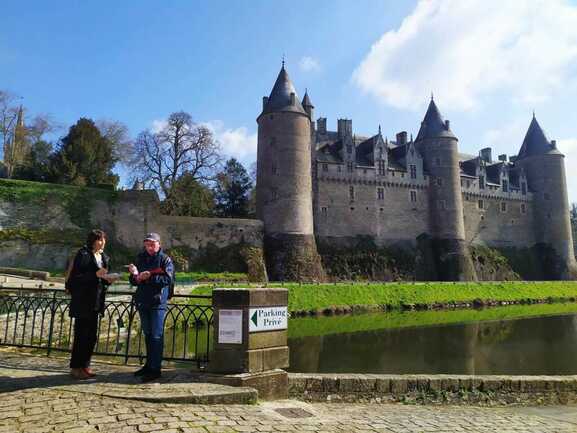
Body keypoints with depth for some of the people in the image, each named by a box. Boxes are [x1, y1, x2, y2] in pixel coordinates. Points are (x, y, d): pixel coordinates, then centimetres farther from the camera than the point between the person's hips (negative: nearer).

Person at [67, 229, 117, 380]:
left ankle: (85, 365, 21)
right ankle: (75, 367, 11)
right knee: (81, 335, -1)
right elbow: (75, 276, -15)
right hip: (82, 301, -7)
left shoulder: (104, 257, 13)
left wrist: (108, 279, -3)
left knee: (91, 335, 10)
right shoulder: (83, 254, -9)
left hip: (95, 301, 7)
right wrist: (96, 274, -22)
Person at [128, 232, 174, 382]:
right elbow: (133, 281, 10)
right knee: (147, 334, 16)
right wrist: (135, 276, -12)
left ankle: (155, 369, 1)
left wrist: (150, 277, -21)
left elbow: (167, 279, -16)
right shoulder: (140, 258, 12)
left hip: (158, 302, -6)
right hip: (143, 301, 6)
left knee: (156, 336, -5)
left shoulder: (165, 259, -5)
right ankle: (149, 365, 29)